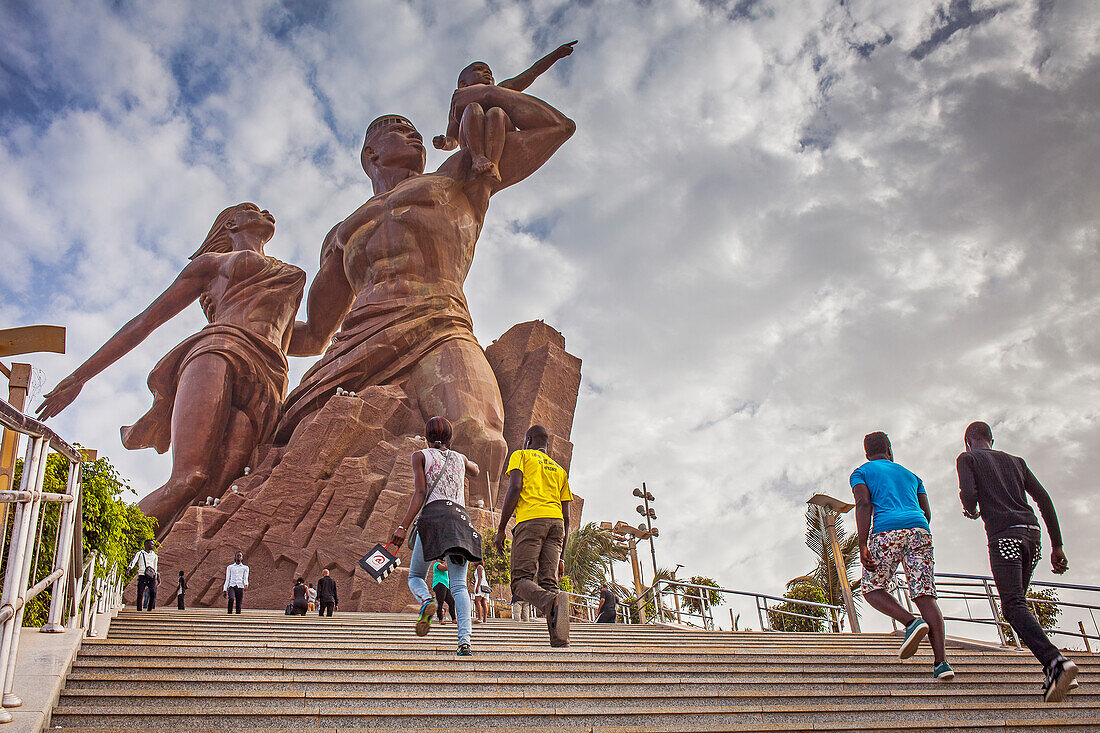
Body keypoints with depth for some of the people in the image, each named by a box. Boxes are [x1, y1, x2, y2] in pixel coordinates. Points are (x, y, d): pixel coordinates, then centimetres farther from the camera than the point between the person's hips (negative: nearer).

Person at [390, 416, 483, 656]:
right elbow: (475, 471, 49)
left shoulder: (421, 456, 12)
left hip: (433, 515, -3)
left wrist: (402, 526, -7)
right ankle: (464, 639, -23)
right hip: (460, 517, 3)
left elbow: (420, 494, -1)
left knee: (415, 576, 11)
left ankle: (428, 602, -24)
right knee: (459, 585, -4)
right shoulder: (460, 459, 24)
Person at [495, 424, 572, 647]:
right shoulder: (559, 470, 29)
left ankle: (551, 602, -38)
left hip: (530, 521, -5)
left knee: (521, 581, -7)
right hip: (556, 522, 5)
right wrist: (561, 554, 25)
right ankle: (560, 642, -20)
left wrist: (501, 529, -2)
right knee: (549, 582, -2)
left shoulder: (521, 456, 15)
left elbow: (515, 488, -4)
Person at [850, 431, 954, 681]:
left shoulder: (861, 472, 15)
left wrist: (863, 546, -9)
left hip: (886, 532, -4)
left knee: (871, 588, 12)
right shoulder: (910, 475, 29)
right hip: (919, 531, 4)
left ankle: (911, 622, -14)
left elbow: (864, 504, -2)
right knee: (925, 594, -1)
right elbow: (926, 513, 20)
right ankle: (941, 661, -13)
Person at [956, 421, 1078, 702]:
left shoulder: (967, 459, 11)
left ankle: (1055, 661, -37)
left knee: (1014, 604, -15)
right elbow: (1044, 499, 17)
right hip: (1033, 532, 6)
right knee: (1016, 604, 14)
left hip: (1003, 535, -6)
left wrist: (971, 511, 17)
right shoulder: (1015, 461, 26)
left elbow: (968, 493, -7)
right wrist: (1057, 546, 15)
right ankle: (1053, 674, 1)